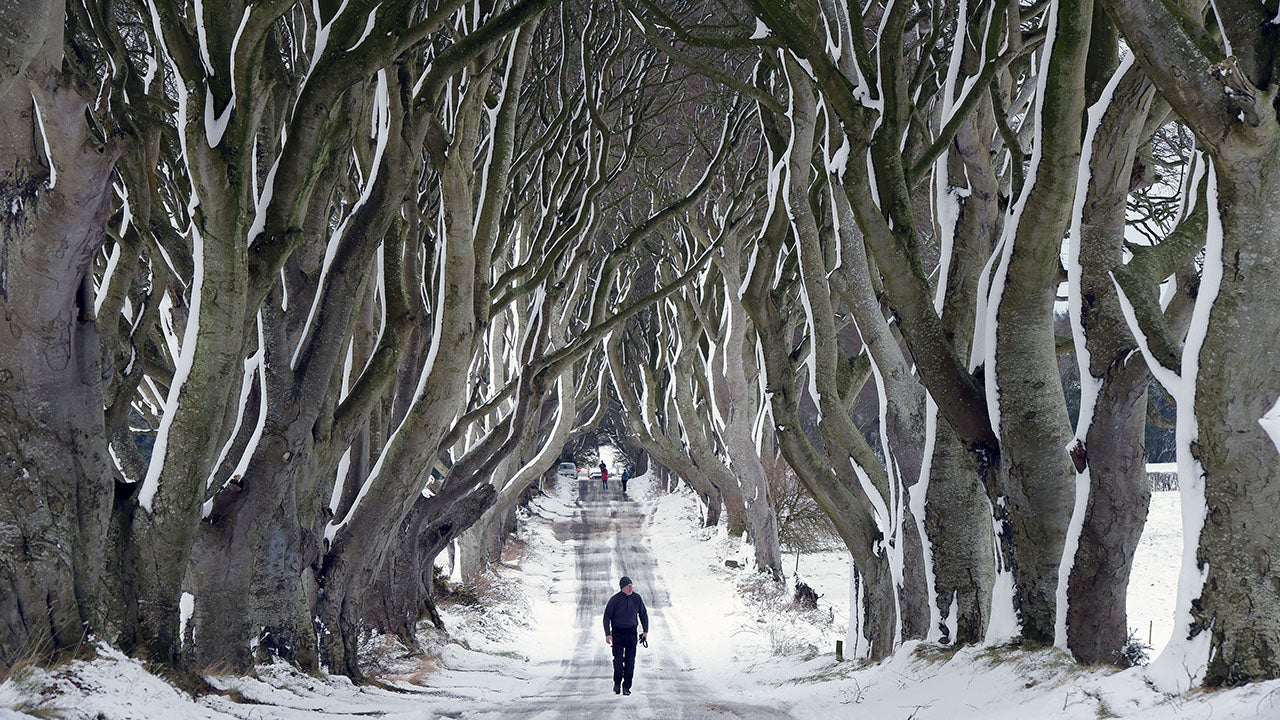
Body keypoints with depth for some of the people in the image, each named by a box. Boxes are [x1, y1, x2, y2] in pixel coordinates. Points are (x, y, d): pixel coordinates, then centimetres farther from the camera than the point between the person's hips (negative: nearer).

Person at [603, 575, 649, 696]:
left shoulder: (636, 598, 1)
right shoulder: (614, 600, -8)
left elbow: (643, 614, 13)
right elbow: (607, 617, -3)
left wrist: (645, 631, 7)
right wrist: (607, 634, -10)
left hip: (631, 632, 2)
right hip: (617, 632, -2)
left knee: (630, 662, 0)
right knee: (618, 660, -7)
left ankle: (626, 686, 6)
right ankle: (617, 683, 13)